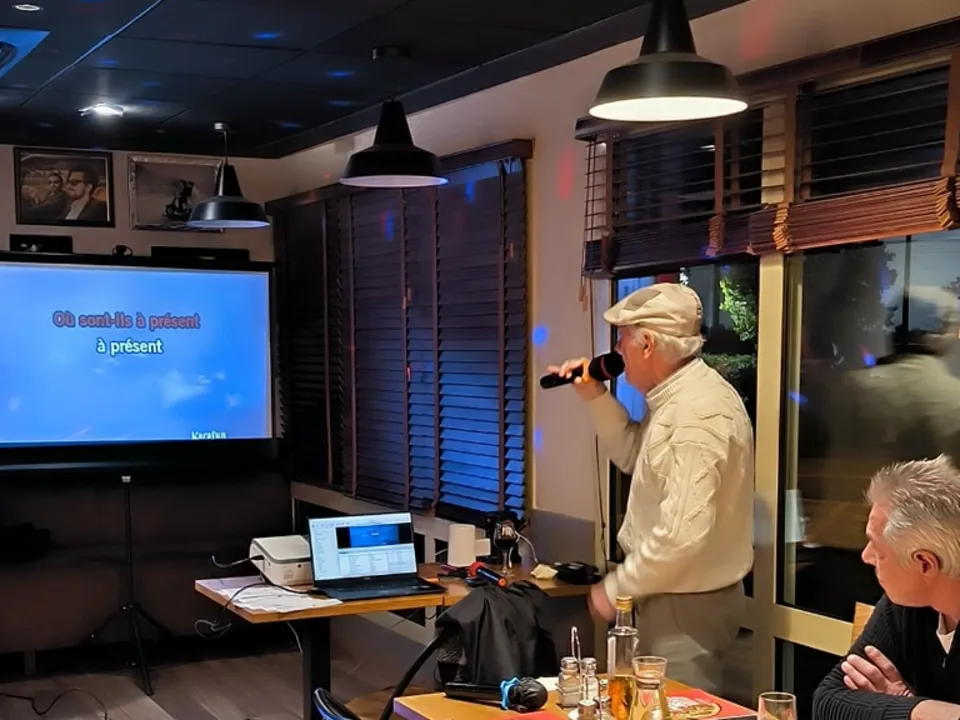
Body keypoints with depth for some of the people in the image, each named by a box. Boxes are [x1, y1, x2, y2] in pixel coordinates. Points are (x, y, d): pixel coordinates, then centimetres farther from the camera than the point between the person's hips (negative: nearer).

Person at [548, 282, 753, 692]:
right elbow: (635, 456, 22)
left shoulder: (698, 412, -26)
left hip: (688, 602, -10)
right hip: (670, 594, 10)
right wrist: (596, 398, 7)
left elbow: (683, 534, -30)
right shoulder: (676, 398, 6)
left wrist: (616, 588, -18)